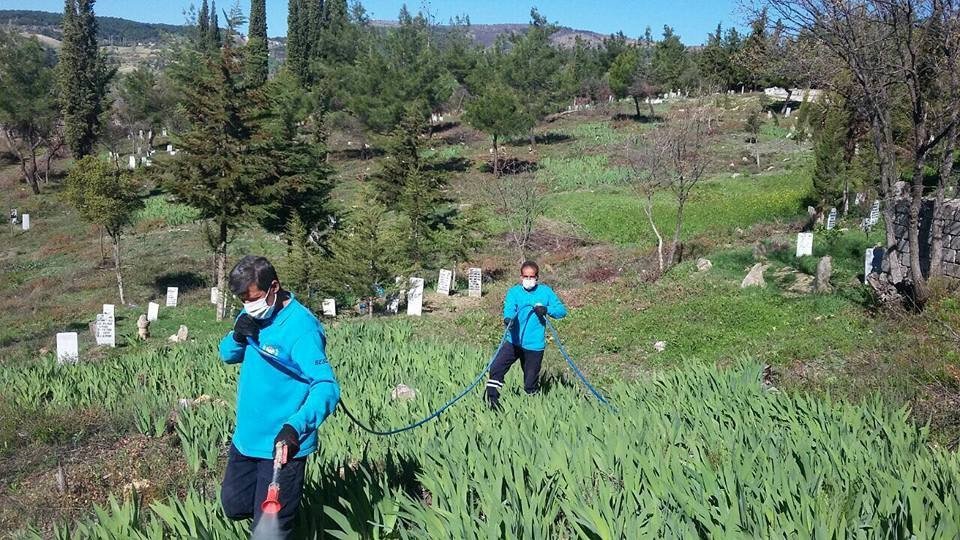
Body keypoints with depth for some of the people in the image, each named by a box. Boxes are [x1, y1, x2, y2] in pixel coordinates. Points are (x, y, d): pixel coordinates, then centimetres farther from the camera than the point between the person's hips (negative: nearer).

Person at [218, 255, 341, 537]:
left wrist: (296, 426, -49)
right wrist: (238, 336, -13)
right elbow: (227, 355, 12)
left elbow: (326, 386, -32)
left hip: (282, 446, -8)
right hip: (246, 438, 8)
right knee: (234, 506, 23)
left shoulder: (301, 327, -24)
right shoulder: (253, 315, 1)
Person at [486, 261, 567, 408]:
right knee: (496, 369, -12)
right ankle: (492, 400, 4)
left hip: (534, 345, 0)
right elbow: (509, 309, -18)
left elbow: (562, 310, -1)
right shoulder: (514, 292, -1)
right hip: (514, 342, 0)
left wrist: (546, 309, -21)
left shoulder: (545, 292, 2)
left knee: (530, 384, 7)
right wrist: (508, 318, -42)